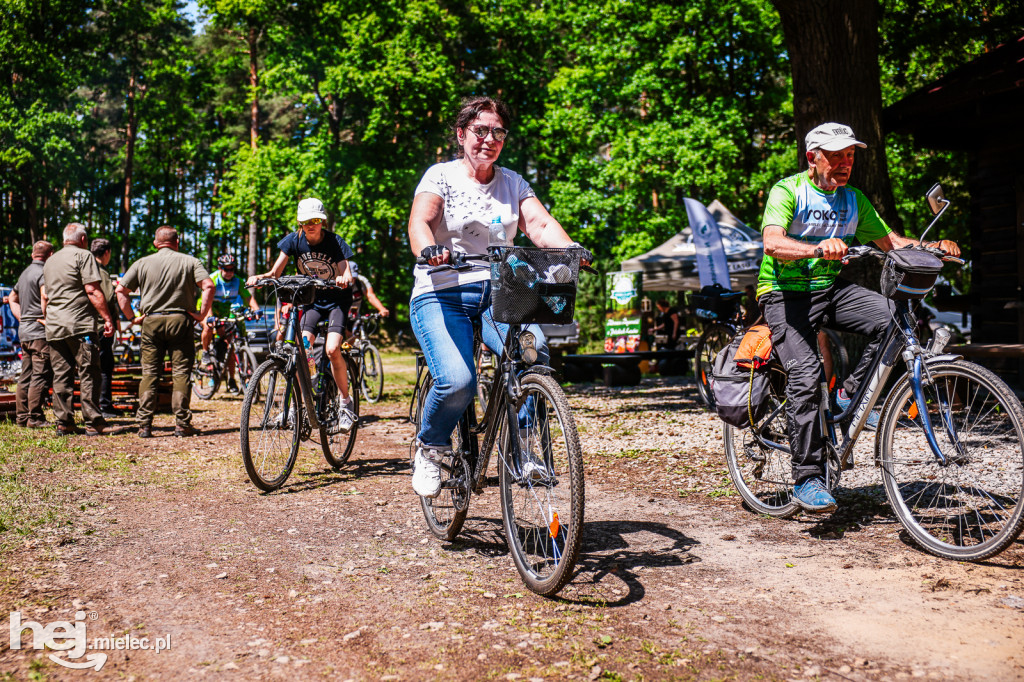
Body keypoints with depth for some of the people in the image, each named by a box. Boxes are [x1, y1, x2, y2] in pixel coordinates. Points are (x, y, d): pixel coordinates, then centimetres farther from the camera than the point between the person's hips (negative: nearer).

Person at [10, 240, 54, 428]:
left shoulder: (25, 273, 19)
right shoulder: (43, 272, -10)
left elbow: (12, 298, 31)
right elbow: (46, 294, -29)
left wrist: (22, 319, 20)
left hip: (25, 330, 9)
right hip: (40, 331, -9)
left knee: (26, 376, 12)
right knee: (41, 376, -7)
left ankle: (21, 416, 16)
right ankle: (35, 418, -6)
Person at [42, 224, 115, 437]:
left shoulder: (50, 261, 19)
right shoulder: (83, 256, -4)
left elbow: (45, 296, 24)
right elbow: (92, 291, -13)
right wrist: (107, 319, -14)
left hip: (54, 326, 7)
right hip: (80, 324, -7)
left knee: (61, 375, 7)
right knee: (88, 373, -4)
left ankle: (63, 423, 8)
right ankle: (93, 423, -5)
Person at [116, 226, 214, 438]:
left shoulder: (142, 263, 8)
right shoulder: (190, 262, 3)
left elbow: (120, 290, 4)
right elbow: (208, 285, -11)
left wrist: (132, 317, 8)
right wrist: (202, 313, -6)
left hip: (151, 321, 2)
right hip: (180, 320, -1)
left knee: (149, 373, 7)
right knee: (181, 373, 3)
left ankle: (144, 424, 5)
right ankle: (182, 424, 2)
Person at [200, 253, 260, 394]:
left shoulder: (237, 281, -6)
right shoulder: (212, 279, -18)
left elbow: (249, 296, -14)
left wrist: (256, 309, -34)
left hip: (227, 313, 3)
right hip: (210, 312, -3)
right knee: (208, 328, -36)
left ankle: (231, 379, 4)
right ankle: (206, 353, -7)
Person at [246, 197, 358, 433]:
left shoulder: (334, 241, -14)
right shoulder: (294, 240, -7)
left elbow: (346, 274, -23)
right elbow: (275, 272, -10)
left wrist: (344, 279, -47)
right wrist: (259, 277, -31)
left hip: (337, 300, -3)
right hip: (311, 300, 3)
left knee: (332, 349, -22)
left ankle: (346, 401, -5)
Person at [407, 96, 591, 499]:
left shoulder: (513, 183, 13)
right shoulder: (441, 176, 1)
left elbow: (539, 223, -3)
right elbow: (420, 221, -16)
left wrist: (571, 250, -25)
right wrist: (429, 250, -40)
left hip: (498, 292, 3)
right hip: (443, 294, -3)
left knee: (534, 352, -28)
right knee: (458, 381, -26)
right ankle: (430, 449, 6)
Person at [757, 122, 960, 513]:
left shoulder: (853, 199, 10)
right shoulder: (787, 191, -10)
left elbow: (889, 241, 12)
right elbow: (772, 242, -28)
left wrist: (933, 247, -7)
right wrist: (817, 249, -47)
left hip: (831, 289, 6)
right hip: (786, 293, -5)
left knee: (894, 317, -22)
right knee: (805, 374, -23)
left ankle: (850, 396, -4)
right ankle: (807, 479, -16)